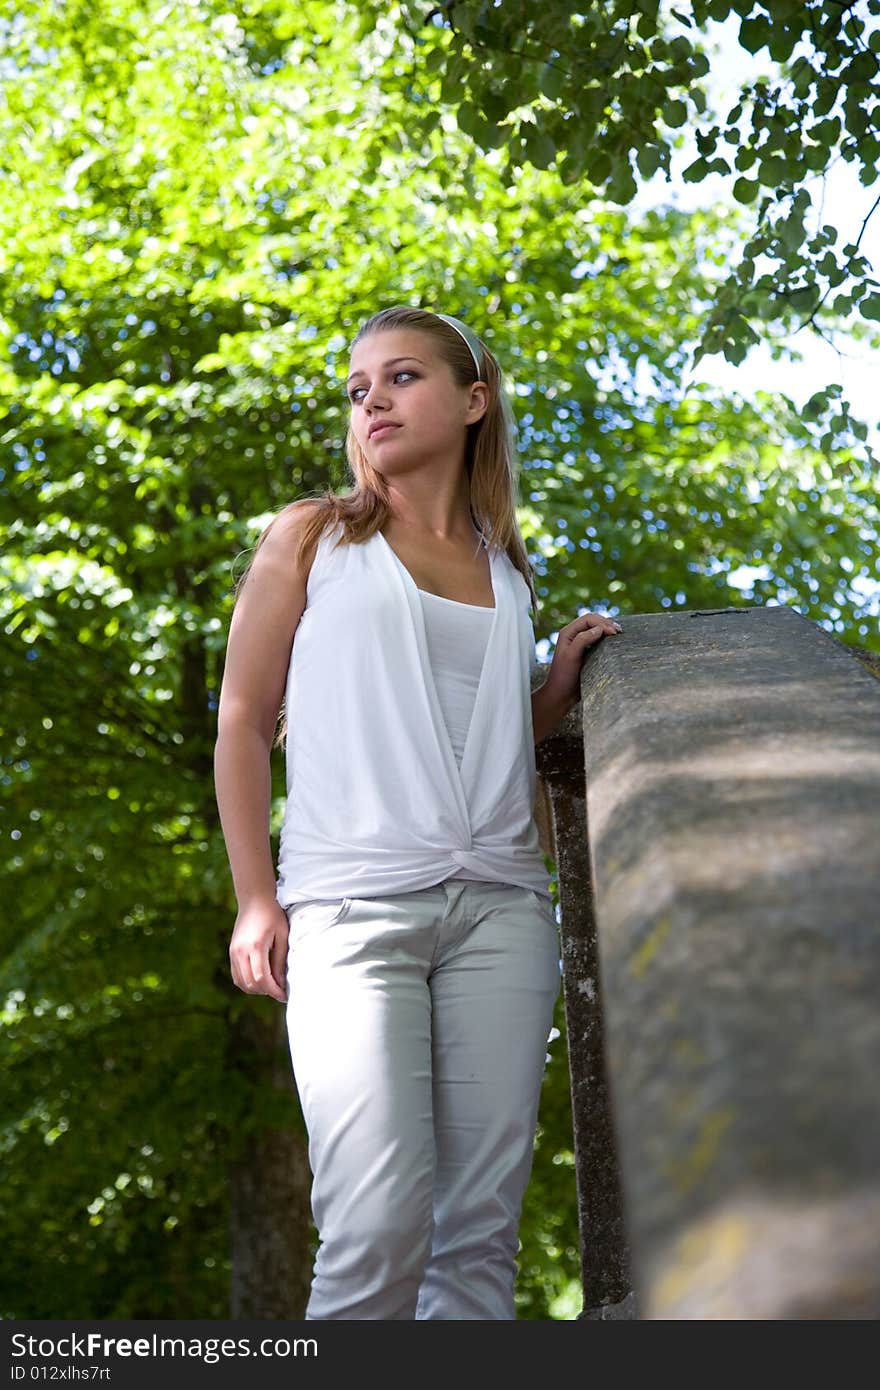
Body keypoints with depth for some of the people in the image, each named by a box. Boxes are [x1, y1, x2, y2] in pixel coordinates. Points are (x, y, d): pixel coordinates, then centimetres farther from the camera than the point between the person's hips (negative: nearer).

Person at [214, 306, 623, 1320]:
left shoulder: (504, 571, 20)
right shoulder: (312, 537, 11)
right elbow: (243, 719, 7)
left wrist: (565, 679, 10)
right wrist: (254, 898, -4)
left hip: (499, 905, 4)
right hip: (352, 905, -3)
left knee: (483, 1225, -2)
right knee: (378, 1225, -17)